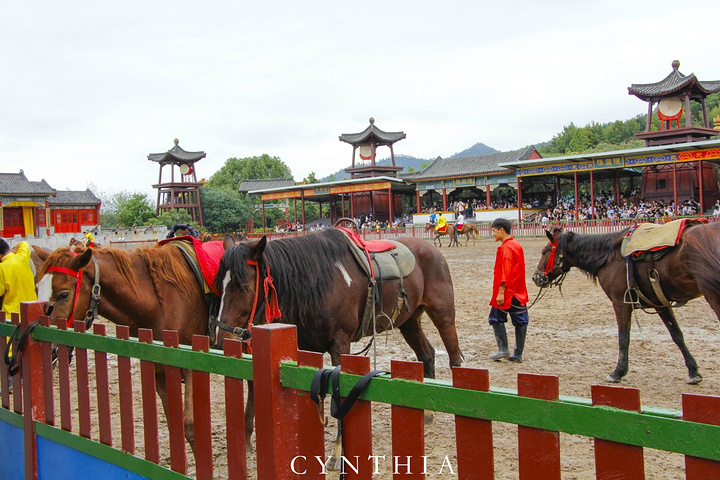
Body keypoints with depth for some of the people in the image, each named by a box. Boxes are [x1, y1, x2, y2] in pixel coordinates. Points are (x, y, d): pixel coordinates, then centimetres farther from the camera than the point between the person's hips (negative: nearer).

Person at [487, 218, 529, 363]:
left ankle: (503, 349, 1)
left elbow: (505, 272, -20)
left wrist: (500, 292, -21)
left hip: (507, 292, -9)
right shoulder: (517, 245, 14)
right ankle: (518, 354, 11)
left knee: (496, 318, 4)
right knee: (520, 321, 6)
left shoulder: (506, 248, -14)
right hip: (520, 293, 9)